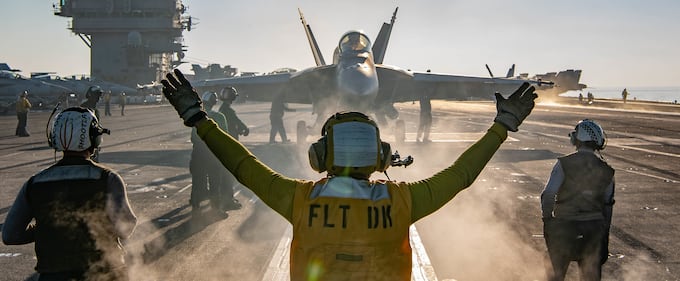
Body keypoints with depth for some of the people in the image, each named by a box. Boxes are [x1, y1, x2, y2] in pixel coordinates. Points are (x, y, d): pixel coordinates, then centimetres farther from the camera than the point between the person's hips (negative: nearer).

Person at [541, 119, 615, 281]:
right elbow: (608, 204, 9)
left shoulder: (564, 164, -11)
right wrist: (604, 230, 19)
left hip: (564, 226, -3)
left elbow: (548, 196, -12)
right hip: (594, 227, 3)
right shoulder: (606, 171, 2)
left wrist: (547, 219, 2)